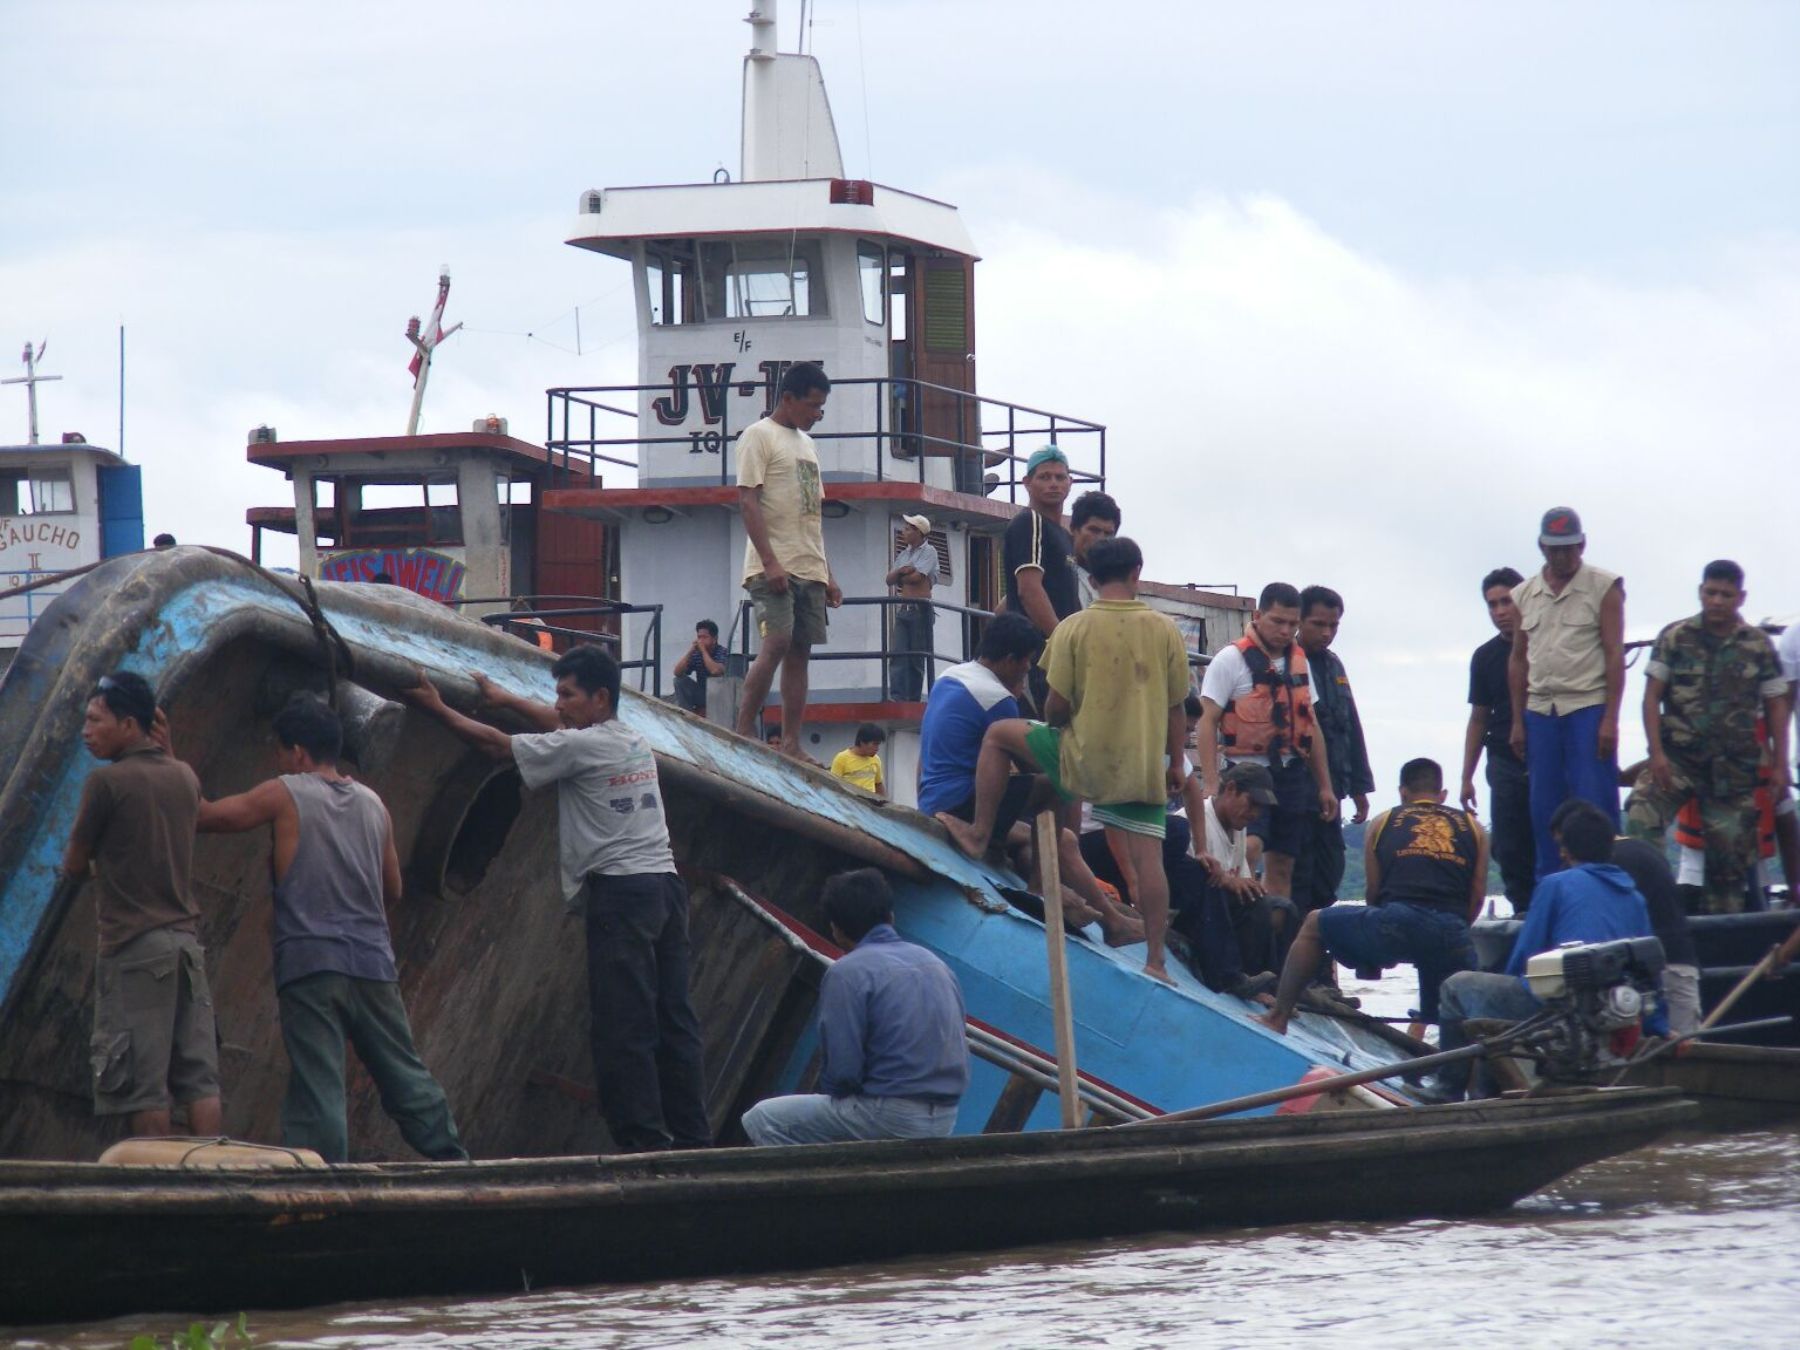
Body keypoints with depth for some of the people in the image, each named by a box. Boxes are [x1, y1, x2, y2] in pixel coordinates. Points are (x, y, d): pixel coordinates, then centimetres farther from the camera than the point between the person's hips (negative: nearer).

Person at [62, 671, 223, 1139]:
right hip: (187, 939, 6)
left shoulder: (107, 782, -10)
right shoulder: (185, 777, 9)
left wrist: (83, 865, 22)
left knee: (144, 1085, -5)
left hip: (134, 946, -6)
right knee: (199, 1079, 3)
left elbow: (73, 866, -3)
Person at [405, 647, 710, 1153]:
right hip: (666, 882, 8)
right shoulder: (635, 741, 18)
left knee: (623, 1026, -8)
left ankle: (643, 1139, -13)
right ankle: (692, 1137, 5)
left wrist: (440, 708, 13)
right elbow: (561, 724, 37)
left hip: (621, 888, -8)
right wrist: (505, 699, 45)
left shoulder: (579, 746, -6)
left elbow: (497, 745, 1)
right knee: (674, 1020, 6)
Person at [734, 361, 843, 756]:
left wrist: (827, 574, 19)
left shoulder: (806, 443, 22)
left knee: (800, 651, 4)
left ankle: (791, 745, 3)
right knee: (776, 642, -19)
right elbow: (748, 501, -12)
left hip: (809, 570, 8)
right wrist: (770, 563, -20)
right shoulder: (759, 436, -4)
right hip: (774, 568, -8)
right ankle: (744, 732, -14)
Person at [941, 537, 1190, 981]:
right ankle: (1156, 960, 1)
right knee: (1147, 859, 4)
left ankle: (979, 833, 20)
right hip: (1143, 767, 2)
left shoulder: (1073, 629, -7)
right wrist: (1176, 763, 17)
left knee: (998, 735, 17)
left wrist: (1053, 731, 17)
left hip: (1084, 759, -2)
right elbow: (1175, 708, 5)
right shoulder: (1165, 631, 0)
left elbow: (1057, 705, -6)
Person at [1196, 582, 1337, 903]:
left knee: (1282, 868, 7)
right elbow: (1208, 723, -8)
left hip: (1291, 775, 6)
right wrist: (1211, 785, -17)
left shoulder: (1299, 662, 14)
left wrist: (1325, 786, 17)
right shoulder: (1232, 660, -5)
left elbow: (1312, 727, 19)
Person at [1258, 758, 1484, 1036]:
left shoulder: (1383, 822, 22)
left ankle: (1278, 1019, 18)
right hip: (1452, 935, 1)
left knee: (1314, 924, 21)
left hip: (1395, 926, -1)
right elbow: (1478, 894, 17)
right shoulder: (1472, 826, 24)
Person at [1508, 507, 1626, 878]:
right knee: (1544, 810, 4)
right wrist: (1517, 721, 10)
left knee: (1595, 805, -7)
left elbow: (1614, 654, -4)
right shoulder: (1524, 595, 13)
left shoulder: (1603, 587, 0)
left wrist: (1610, 719, -11)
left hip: (1588, 709, -4)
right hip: (1540, 711, 4)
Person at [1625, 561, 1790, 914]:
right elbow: (1652, 697, 0)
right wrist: (1656, 753, -11)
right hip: (1677, 757, -1)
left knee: (1729, 852, 2)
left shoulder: (1758, 645, 5)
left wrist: (1779, 765, 2)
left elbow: (1775, 706, 8)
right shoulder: (1674, 638, 2)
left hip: (1734, 766, 1)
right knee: (1640, 819, -25)